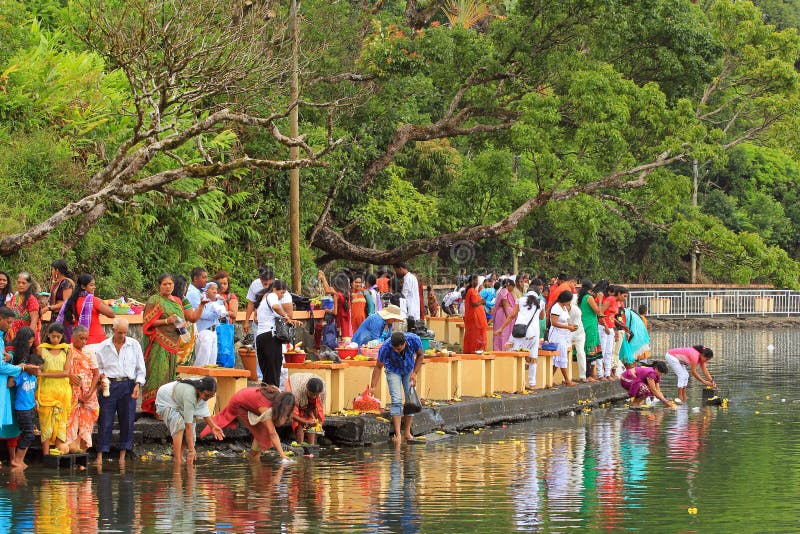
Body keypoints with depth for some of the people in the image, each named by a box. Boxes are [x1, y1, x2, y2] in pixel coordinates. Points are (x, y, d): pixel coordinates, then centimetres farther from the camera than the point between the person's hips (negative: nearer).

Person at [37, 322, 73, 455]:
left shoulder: (67, 350, 6)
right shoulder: (42, 349, 5)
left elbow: (66, 372, -3)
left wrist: (44, 374, -10)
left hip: (63, 389, 1)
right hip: (46, 389, -1)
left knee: (61, 421, -1)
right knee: (46, 421, -5)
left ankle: (60, 450, 0)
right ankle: (45, 455, -5)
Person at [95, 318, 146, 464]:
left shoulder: (134, 345, 7)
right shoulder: (103, 347, 7)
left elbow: (141, 369, 10)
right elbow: (97, 367, 14)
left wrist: (138, 384, -4)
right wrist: (101, 375, -7)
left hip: (128, 385, 1)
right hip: (109, 385, -1)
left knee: (127, 420, -1)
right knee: (105, 421, -4)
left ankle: (122, 455, 8)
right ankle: (100, 455, -1)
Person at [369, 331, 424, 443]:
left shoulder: (414, 340, -31)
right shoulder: (385, 348, -35)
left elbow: (420, 355, -9)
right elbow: (378, 367, -21)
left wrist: (414, 373, -14)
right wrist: (372, 387, -25)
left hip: (409, 370, 3)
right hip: (393, 371, -3)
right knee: (396, 400, -16)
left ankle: (407, 432, 7)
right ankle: (397, 434, -19)